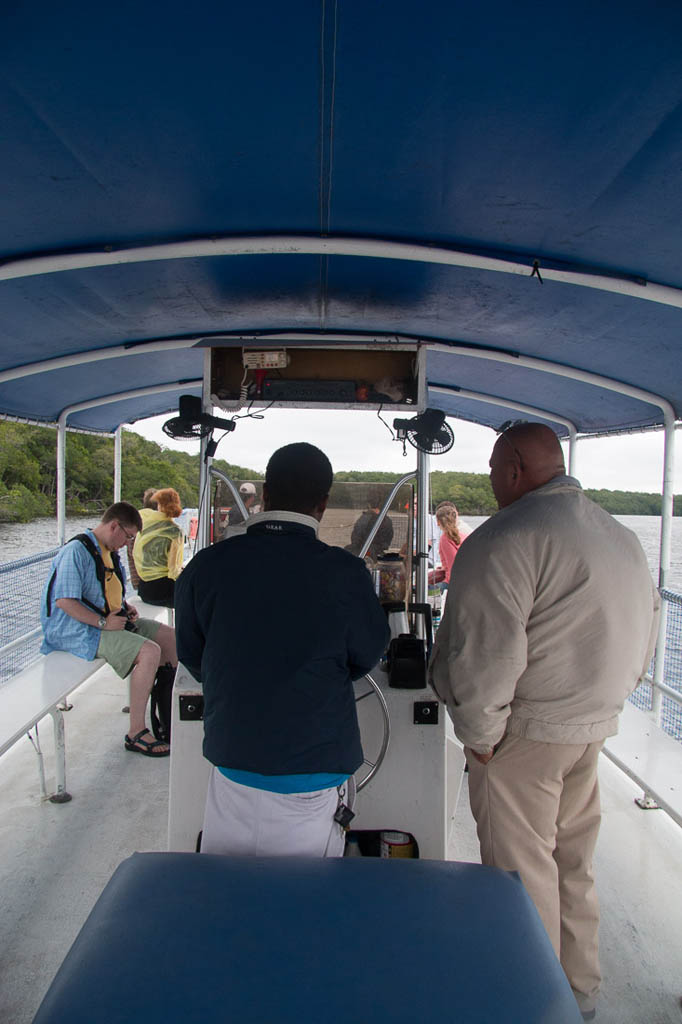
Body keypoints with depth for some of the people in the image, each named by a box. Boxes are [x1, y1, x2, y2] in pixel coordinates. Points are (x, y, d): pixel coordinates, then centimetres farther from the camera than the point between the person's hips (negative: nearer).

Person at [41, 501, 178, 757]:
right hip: (80, 629, -10)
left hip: (110, 619, 10)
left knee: (169, 636, 4)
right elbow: (64, 600, -25)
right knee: (149, 651, -27)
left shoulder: (108, 551, 14)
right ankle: (136, 734, -20)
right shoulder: (77, 551, -17)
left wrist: (125, 608, 7)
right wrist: (103, 623, -25)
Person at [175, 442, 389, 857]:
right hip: (313, 764, -2)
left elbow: (191, 656, 5)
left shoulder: (206, 566, -10)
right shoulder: (346, 573, -16)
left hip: (232, 758, 3)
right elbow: (368, 655, 0)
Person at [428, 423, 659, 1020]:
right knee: (573, 860, 22)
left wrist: (479, 734, -13)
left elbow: (483, 653, -25)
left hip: (528, 731, -8)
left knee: (521, 869, 8)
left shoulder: (503, 541, -19)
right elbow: (645, 634, 16)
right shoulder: (624, 538, 8)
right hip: (597, 725, 9)